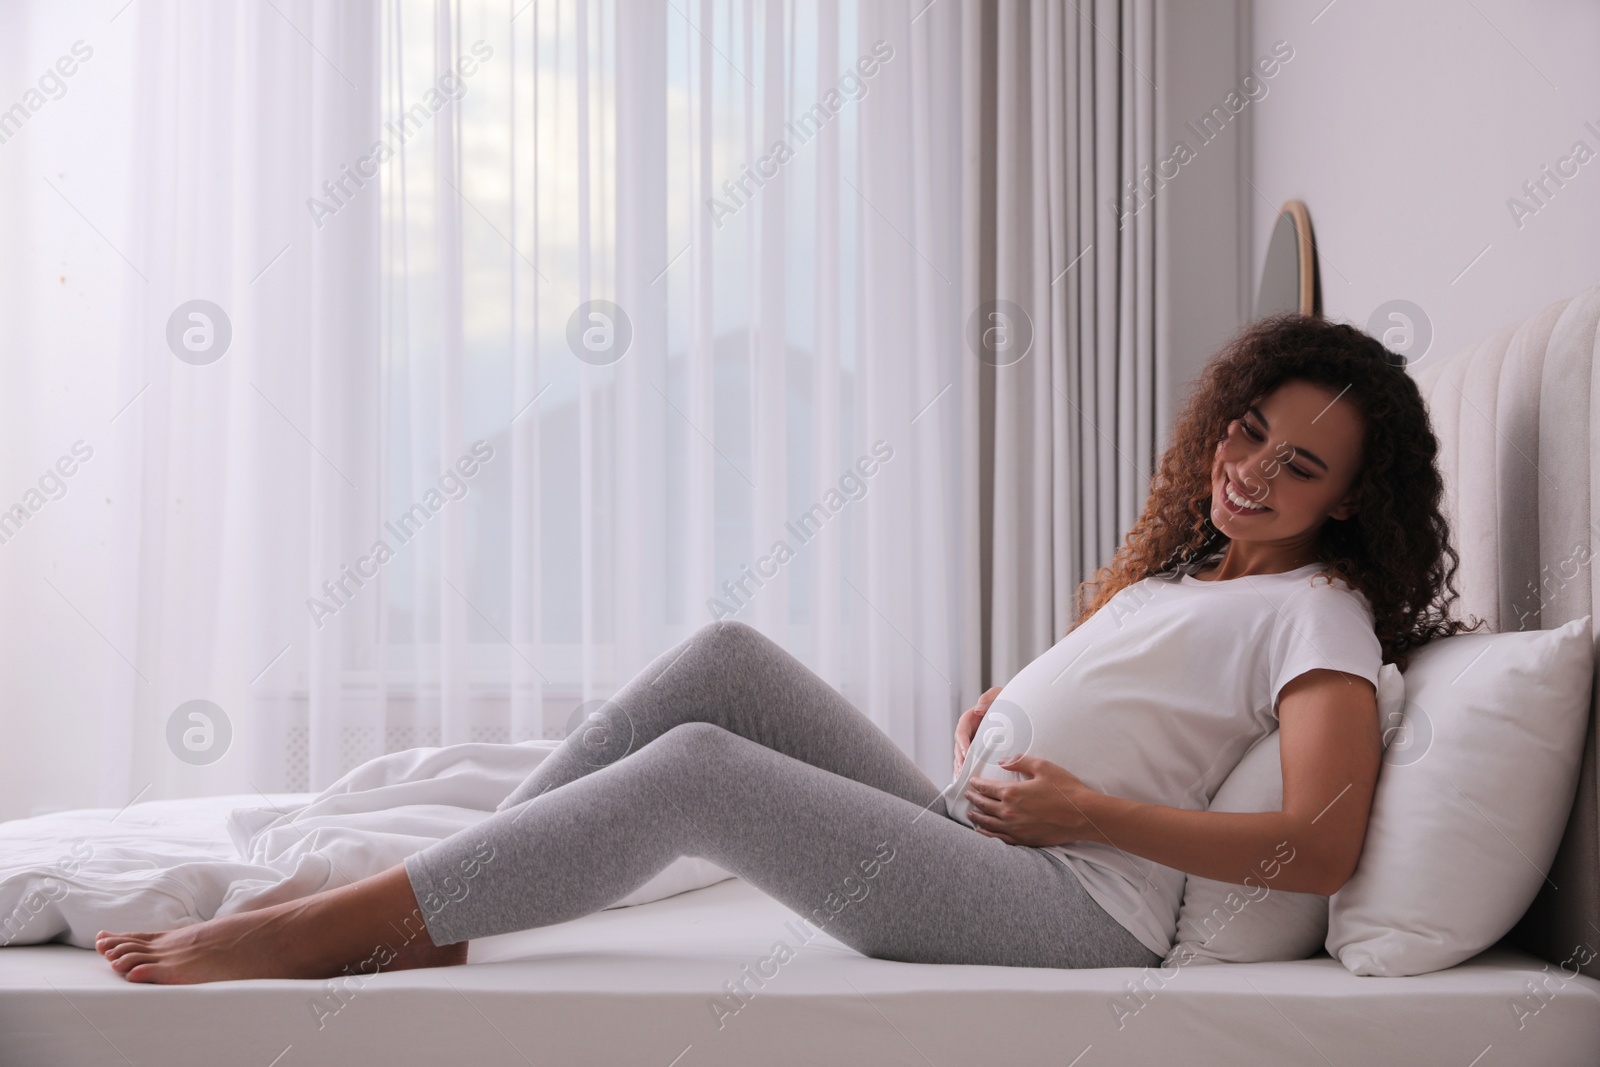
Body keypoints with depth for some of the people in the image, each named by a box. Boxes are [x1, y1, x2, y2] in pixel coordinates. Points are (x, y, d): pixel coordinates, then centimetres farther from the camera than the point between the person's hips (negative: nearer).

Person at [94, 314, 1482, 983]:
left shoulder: (1315, 609, -2)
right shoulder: (1181, 568, 24)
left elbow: (1321, 849, -17)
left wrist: (1089, 809, -14)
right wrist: (1002, 711, 11)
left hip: (1081, 907, -8)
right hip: (971, 843, 8)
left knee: (698, 767, -22)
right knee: (726, 658, -8)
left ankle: (329, 931, -17)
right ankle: (418, 917, -11)